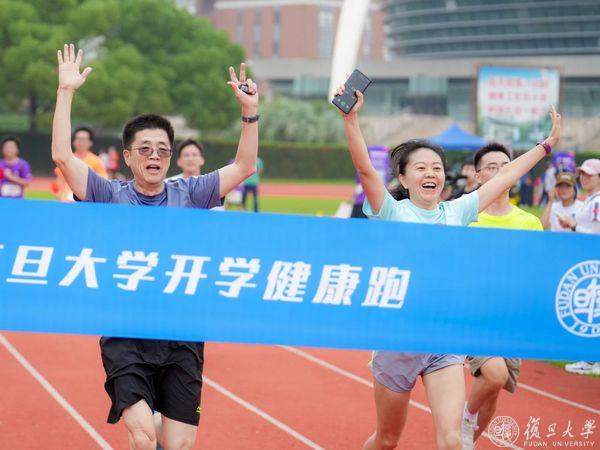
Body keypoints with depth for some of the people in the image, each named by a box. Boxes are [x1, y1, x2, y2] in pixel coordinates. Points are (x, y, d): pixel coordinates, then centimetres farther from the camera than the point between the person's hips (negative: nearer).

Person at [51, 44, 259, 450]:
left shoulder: (188, 195, 8)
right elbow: (63, 156, -9)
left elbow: (244, 167, 9)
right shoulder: (111, 196, 2)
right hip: (126, 339, -2)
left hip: (183, 338, 3)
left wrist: (250, 112, -2)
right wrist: (66, 92, -12)